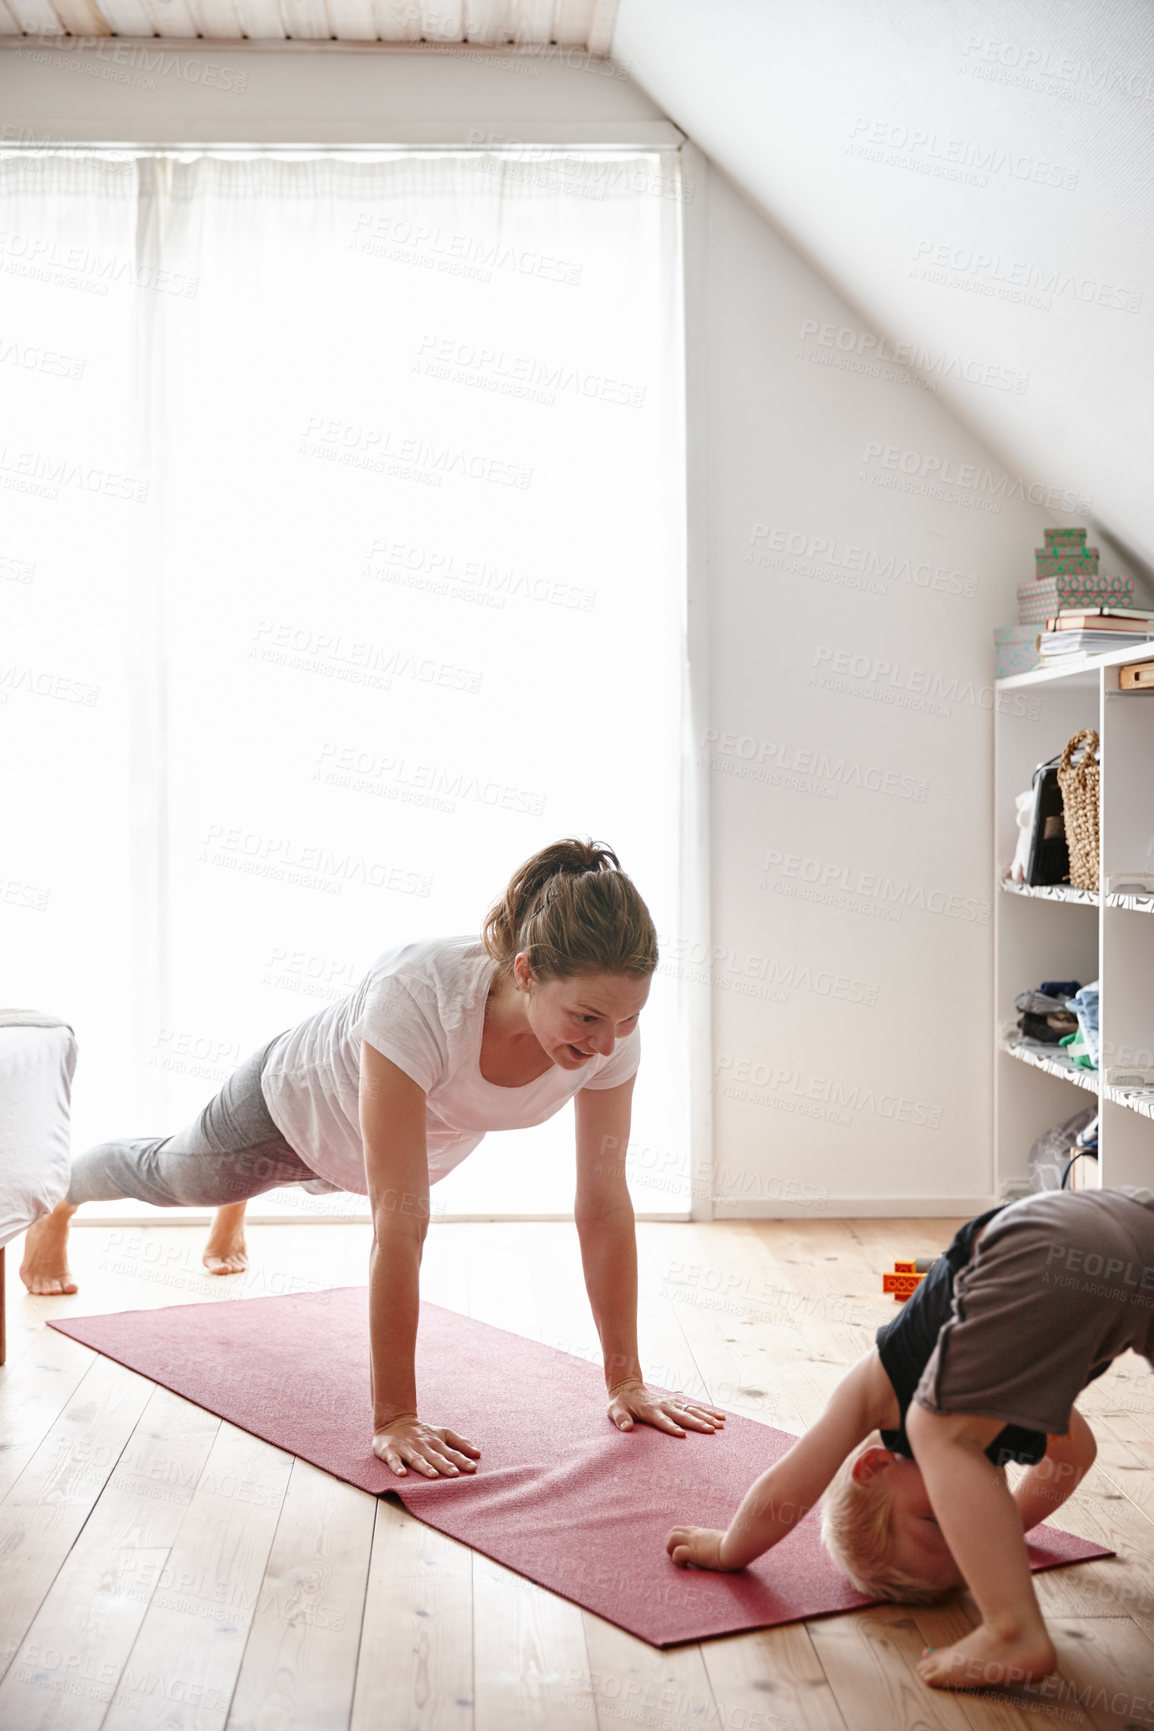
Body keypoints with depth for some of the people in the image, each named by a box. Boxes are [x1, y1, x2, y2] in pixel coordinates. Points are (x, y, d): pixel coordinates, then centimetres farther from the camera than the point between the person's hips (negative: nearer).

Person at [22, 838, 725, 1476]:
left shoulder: (611, 1027, -34)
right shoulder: (418, 998, -50)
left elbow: (606, 1205, -25)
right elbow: (400, 1223, -47)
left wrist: (627, 1381, -22)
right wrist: (394, 1418, -43)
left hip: (432, 1141, 4)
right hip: (299, 1102, -4)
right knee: (167, 1176, 29)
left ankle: (232, 1213, 77)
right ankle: (59, 1200, 65)